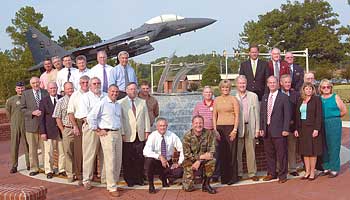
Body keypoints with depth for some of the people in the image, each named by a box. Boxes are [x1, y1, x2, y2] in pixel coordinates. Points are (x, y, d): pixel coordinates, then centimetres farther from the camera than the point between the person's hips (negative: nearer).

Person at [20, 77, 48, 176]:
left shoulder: (46, 93, 5)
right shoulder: (25, 94, 4)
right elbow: (22, 108, 2)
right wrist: (32, 113, -14)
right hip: (31, 124, 0)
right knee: (32, 148, 8)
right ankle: (34, 168, 18)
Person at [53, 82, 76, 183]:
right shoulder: (61, 101, 6)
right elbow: (58, 118, 5)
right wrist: (63, 130, -2)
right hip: (67, 130, 0)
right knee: (68, 153, 3)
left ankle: (79, 173, 13)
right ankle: (70, 174, 12)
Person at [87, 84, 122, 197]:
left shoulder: (118, 105, 16)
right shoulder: (102, 103, -7)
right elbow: (90, 117, -12)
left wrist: (120, 131, 16)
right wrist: (97, 131, -9)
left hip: (118, 134, 7)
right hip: (107, 134, -7)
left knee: (118, 161, 9)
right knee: (110, 161, -6)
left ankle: (113, 183, 22)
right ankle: (112, 188, 2)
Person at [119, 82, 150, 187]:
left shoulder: (143, 102, 14)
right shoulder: (121, 103, 2)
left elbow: (146, 117, 13)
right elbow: (120, 119, -2)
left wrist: (147, 131, 6)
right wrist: (122, 133, -8)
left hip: (140, 135, 3)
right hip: (127, 136, -3)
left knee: (140, 158, 3)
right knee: (127, 159, 2)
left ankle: (139, 178, 14)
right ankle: (129, 179, 13)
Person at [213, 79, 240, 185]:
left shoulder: (233, 99, 1)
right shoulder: (217, 100, 11)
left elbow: (237, 116, -2)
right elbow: (214, 116, 12)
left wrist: (235, 130, -10)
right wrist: (215, 129, 2)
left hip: (230, 127, -3)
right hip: (219, 128, 3)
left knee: (231, 153, -2)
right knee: (222, 153, 3)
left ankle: (233, 177, 8)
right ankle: (224, 177, 13)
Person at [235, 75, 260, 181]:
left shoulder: (253, 96, 6)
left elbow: (257, 113, 5)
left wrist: (257, 128, -1)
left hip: (250, 126, 1)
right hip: (237, 127, 0)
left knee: (251, 151, 5)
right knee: (237, 152, 3)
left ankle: (252, 173, 15)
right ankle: (238, 173, 14)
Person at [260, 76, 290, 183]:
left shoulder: (284, 97, -3)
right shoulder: (264, 97, 13)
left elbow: (287, 114, -7)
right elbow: (262, 113, 13)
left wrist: (285, 129, -12)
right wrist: (261, 128, 7)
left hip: (279, 130, -5)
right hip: (266, 130, 5)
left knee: (281, 153, 2)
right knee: (269, 153, 13)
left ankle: (282, 175, 14)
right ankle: (271, 173, 26)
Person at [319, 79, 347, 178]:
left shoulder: (335, 97, 0)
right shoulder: (319, 99, 6)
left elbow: (344, 111, 1)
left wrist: (334, 117, 5)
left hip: (334, 124, -3)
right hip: (322, 125, 3)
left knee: (334, 146, -1)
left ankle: (334, 169, 6)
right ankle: (327, 167, 19)